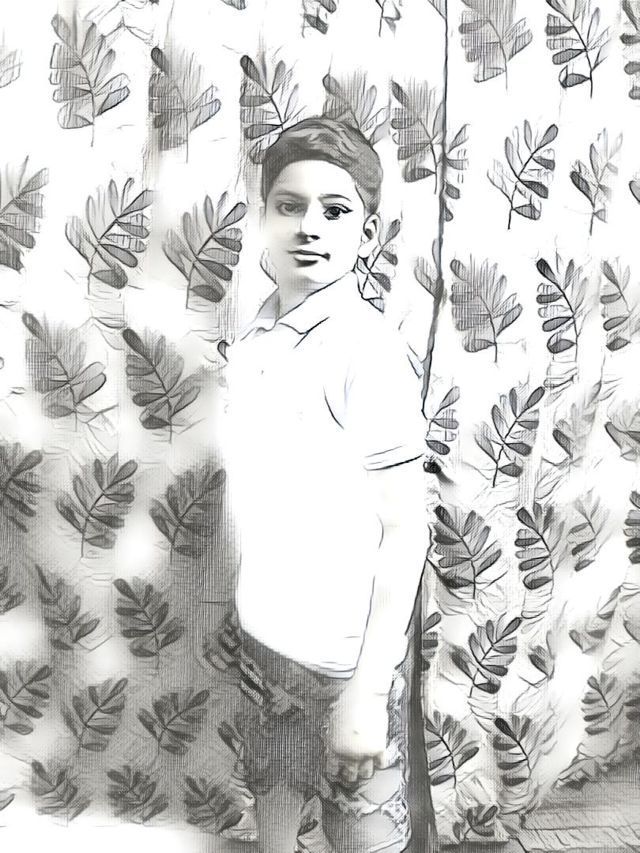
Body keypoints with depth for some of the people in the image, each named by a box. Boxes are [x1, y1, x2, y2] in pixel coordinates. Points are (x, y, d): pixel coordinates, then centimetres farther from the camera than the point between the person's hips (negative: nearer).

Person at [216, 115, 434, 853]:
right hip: (262, 630, 6)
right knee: (273, 780, 27)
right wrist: (250, 602, 14)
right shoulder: (253, 338, 0)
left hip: (343, 653, -6)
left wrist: (368, 690, -18)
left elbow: (405, 529, -19)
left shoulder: (367, 350, -20)